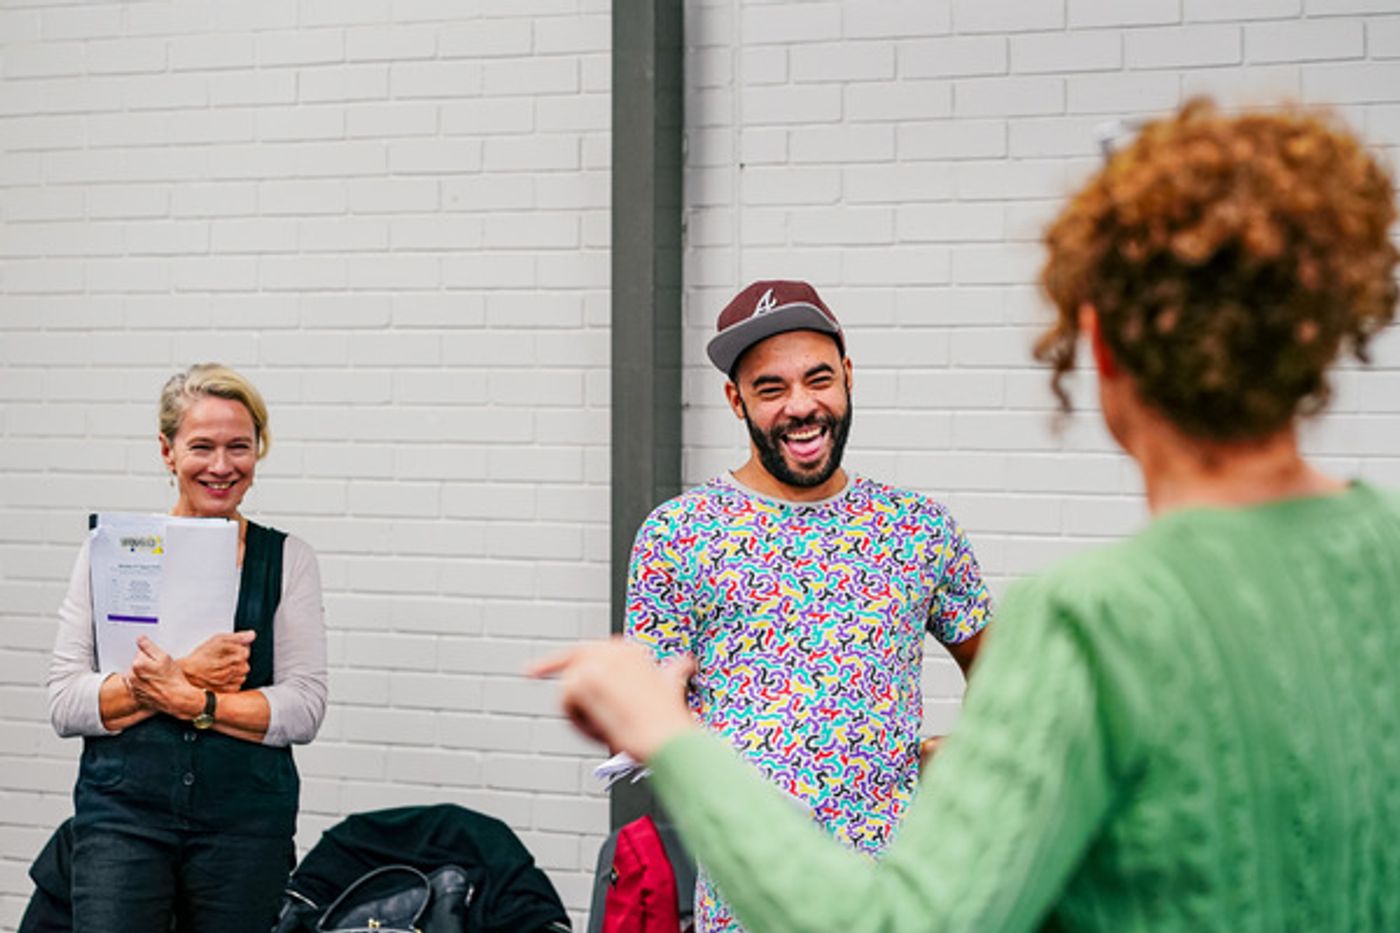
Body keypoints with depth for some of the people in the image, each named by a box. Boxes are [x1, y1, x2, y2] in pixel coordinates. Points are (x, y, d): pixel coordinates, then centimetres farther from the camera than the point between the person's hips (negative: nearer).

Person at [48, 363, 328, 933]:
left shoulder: (286, 560, 5)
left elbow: (304, 709, -4)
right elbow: (64, 704, -2)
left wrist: (185, 699, -16)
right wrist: (189, 673, -15)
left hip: (247, 818, 1)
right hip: (122, 813, -1)